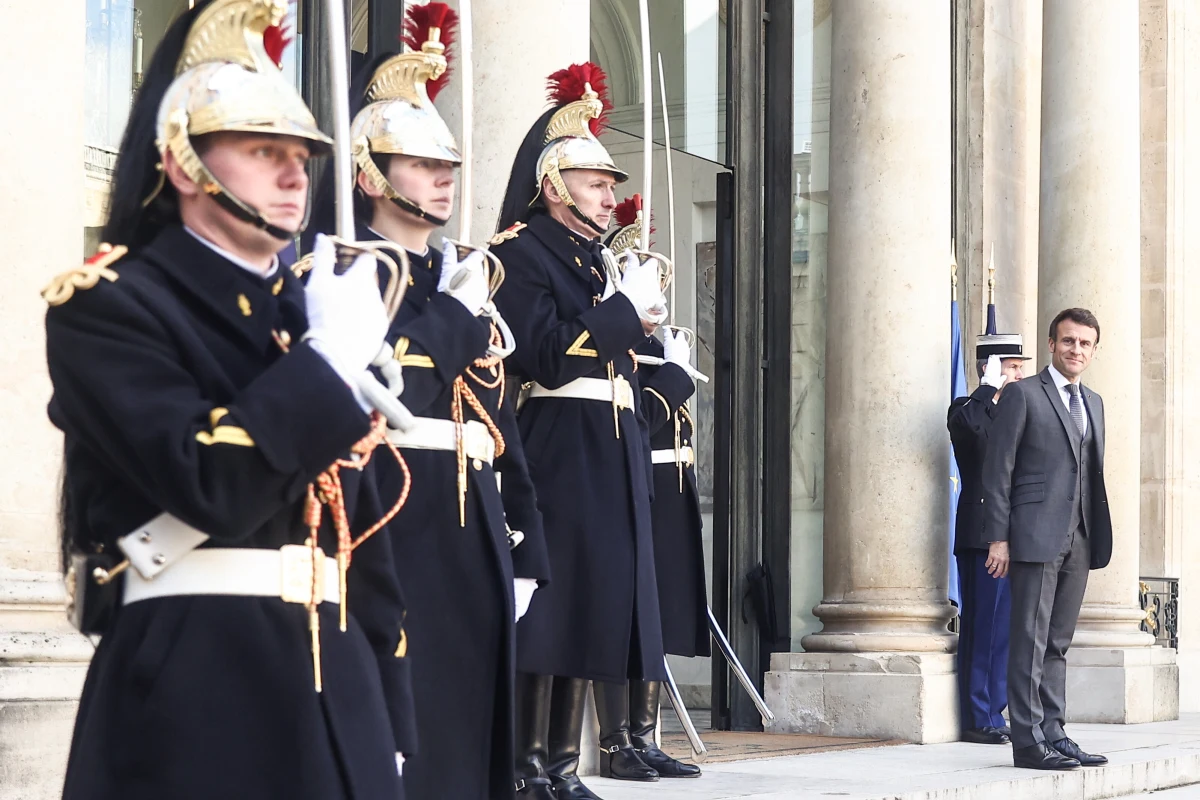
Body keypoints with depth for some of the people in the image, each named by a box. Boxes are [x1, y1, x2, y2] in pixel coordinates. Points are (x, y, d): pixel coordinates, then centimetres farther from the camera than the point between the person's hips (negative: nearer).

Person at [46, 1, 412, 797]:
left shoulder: (313, 314, 17)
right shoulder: (111, 305, -4)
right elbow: (209, 484, -19)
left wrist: (385, 713, 13)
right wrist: (330, 356, -11)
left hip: (336, 689, 6)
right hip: (191, 699, -6)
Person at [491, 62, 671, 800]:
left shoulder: (597, 261, 21)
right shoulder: (522, 253, -5)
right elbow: (546, 352, -18)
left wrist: (636, 318, 5)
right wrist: (628, 311, -11)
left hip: (611, 459, 9)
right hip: (557, 453, -9)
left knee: (591, 606, 7)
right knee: (548, 605, -8)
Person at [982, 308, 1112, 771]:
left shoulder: (1093, 403, 18)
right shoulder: (1023, 395, -2)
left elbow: (1093, 473, 18)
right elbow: (997, 470, -5)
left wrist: (1097, 538, 9)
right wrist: (998, 538, -11)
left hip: (1079, 540, 6)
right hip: (1036, 536, -6)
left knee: (1058, 643, 9)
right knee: (1030, 640, -5)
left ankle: (1053, 735, 13)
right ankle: (1028, 742, -3)